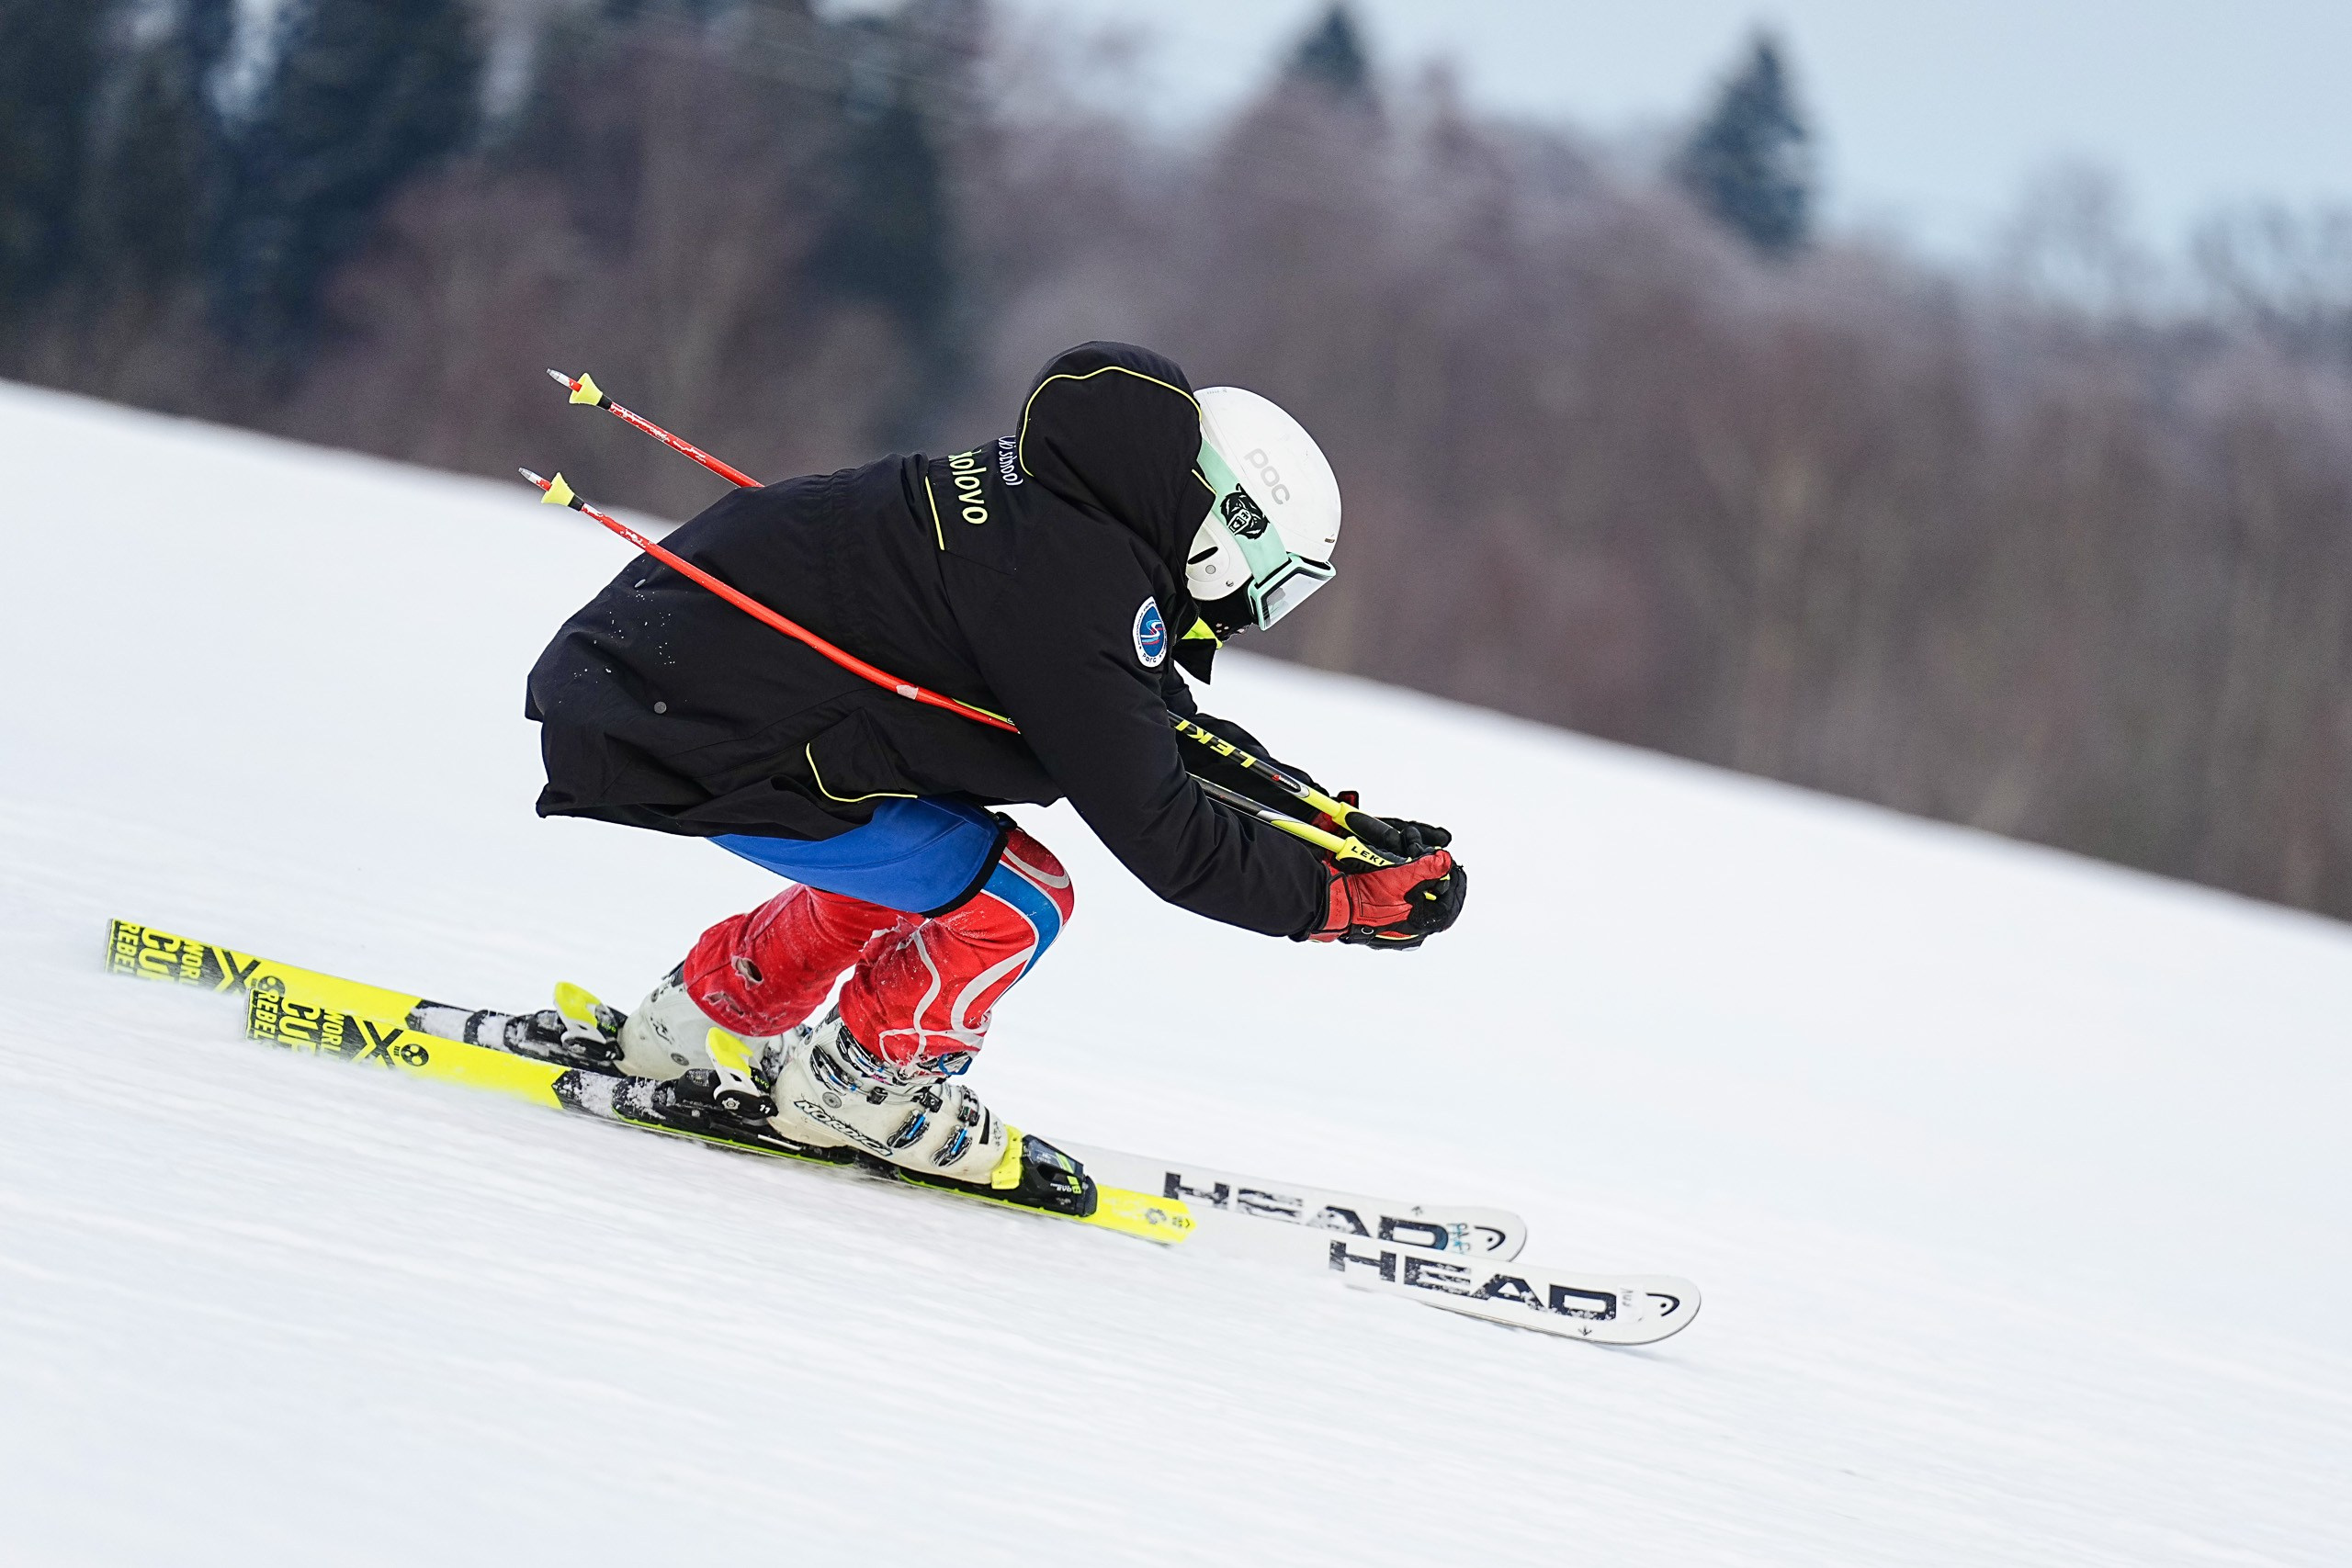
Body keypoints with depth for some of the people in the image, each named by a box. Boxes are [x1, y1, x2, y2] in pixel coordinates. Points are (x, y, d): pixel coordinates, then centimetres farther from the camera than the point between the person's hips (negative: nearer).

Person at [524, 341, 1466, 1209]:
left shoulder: (1036, 506, 9)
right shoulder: (1077, 590, -21)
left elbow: (1168, 728, 21)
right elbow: (1157, 832, -18)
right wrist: (1338, 900, -9)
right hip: (692, 744, -10)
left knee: (916, 848, 26)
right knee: (1019, 900, -7)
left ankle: (710, 1013, 34)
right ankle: (862, 1082, 11)